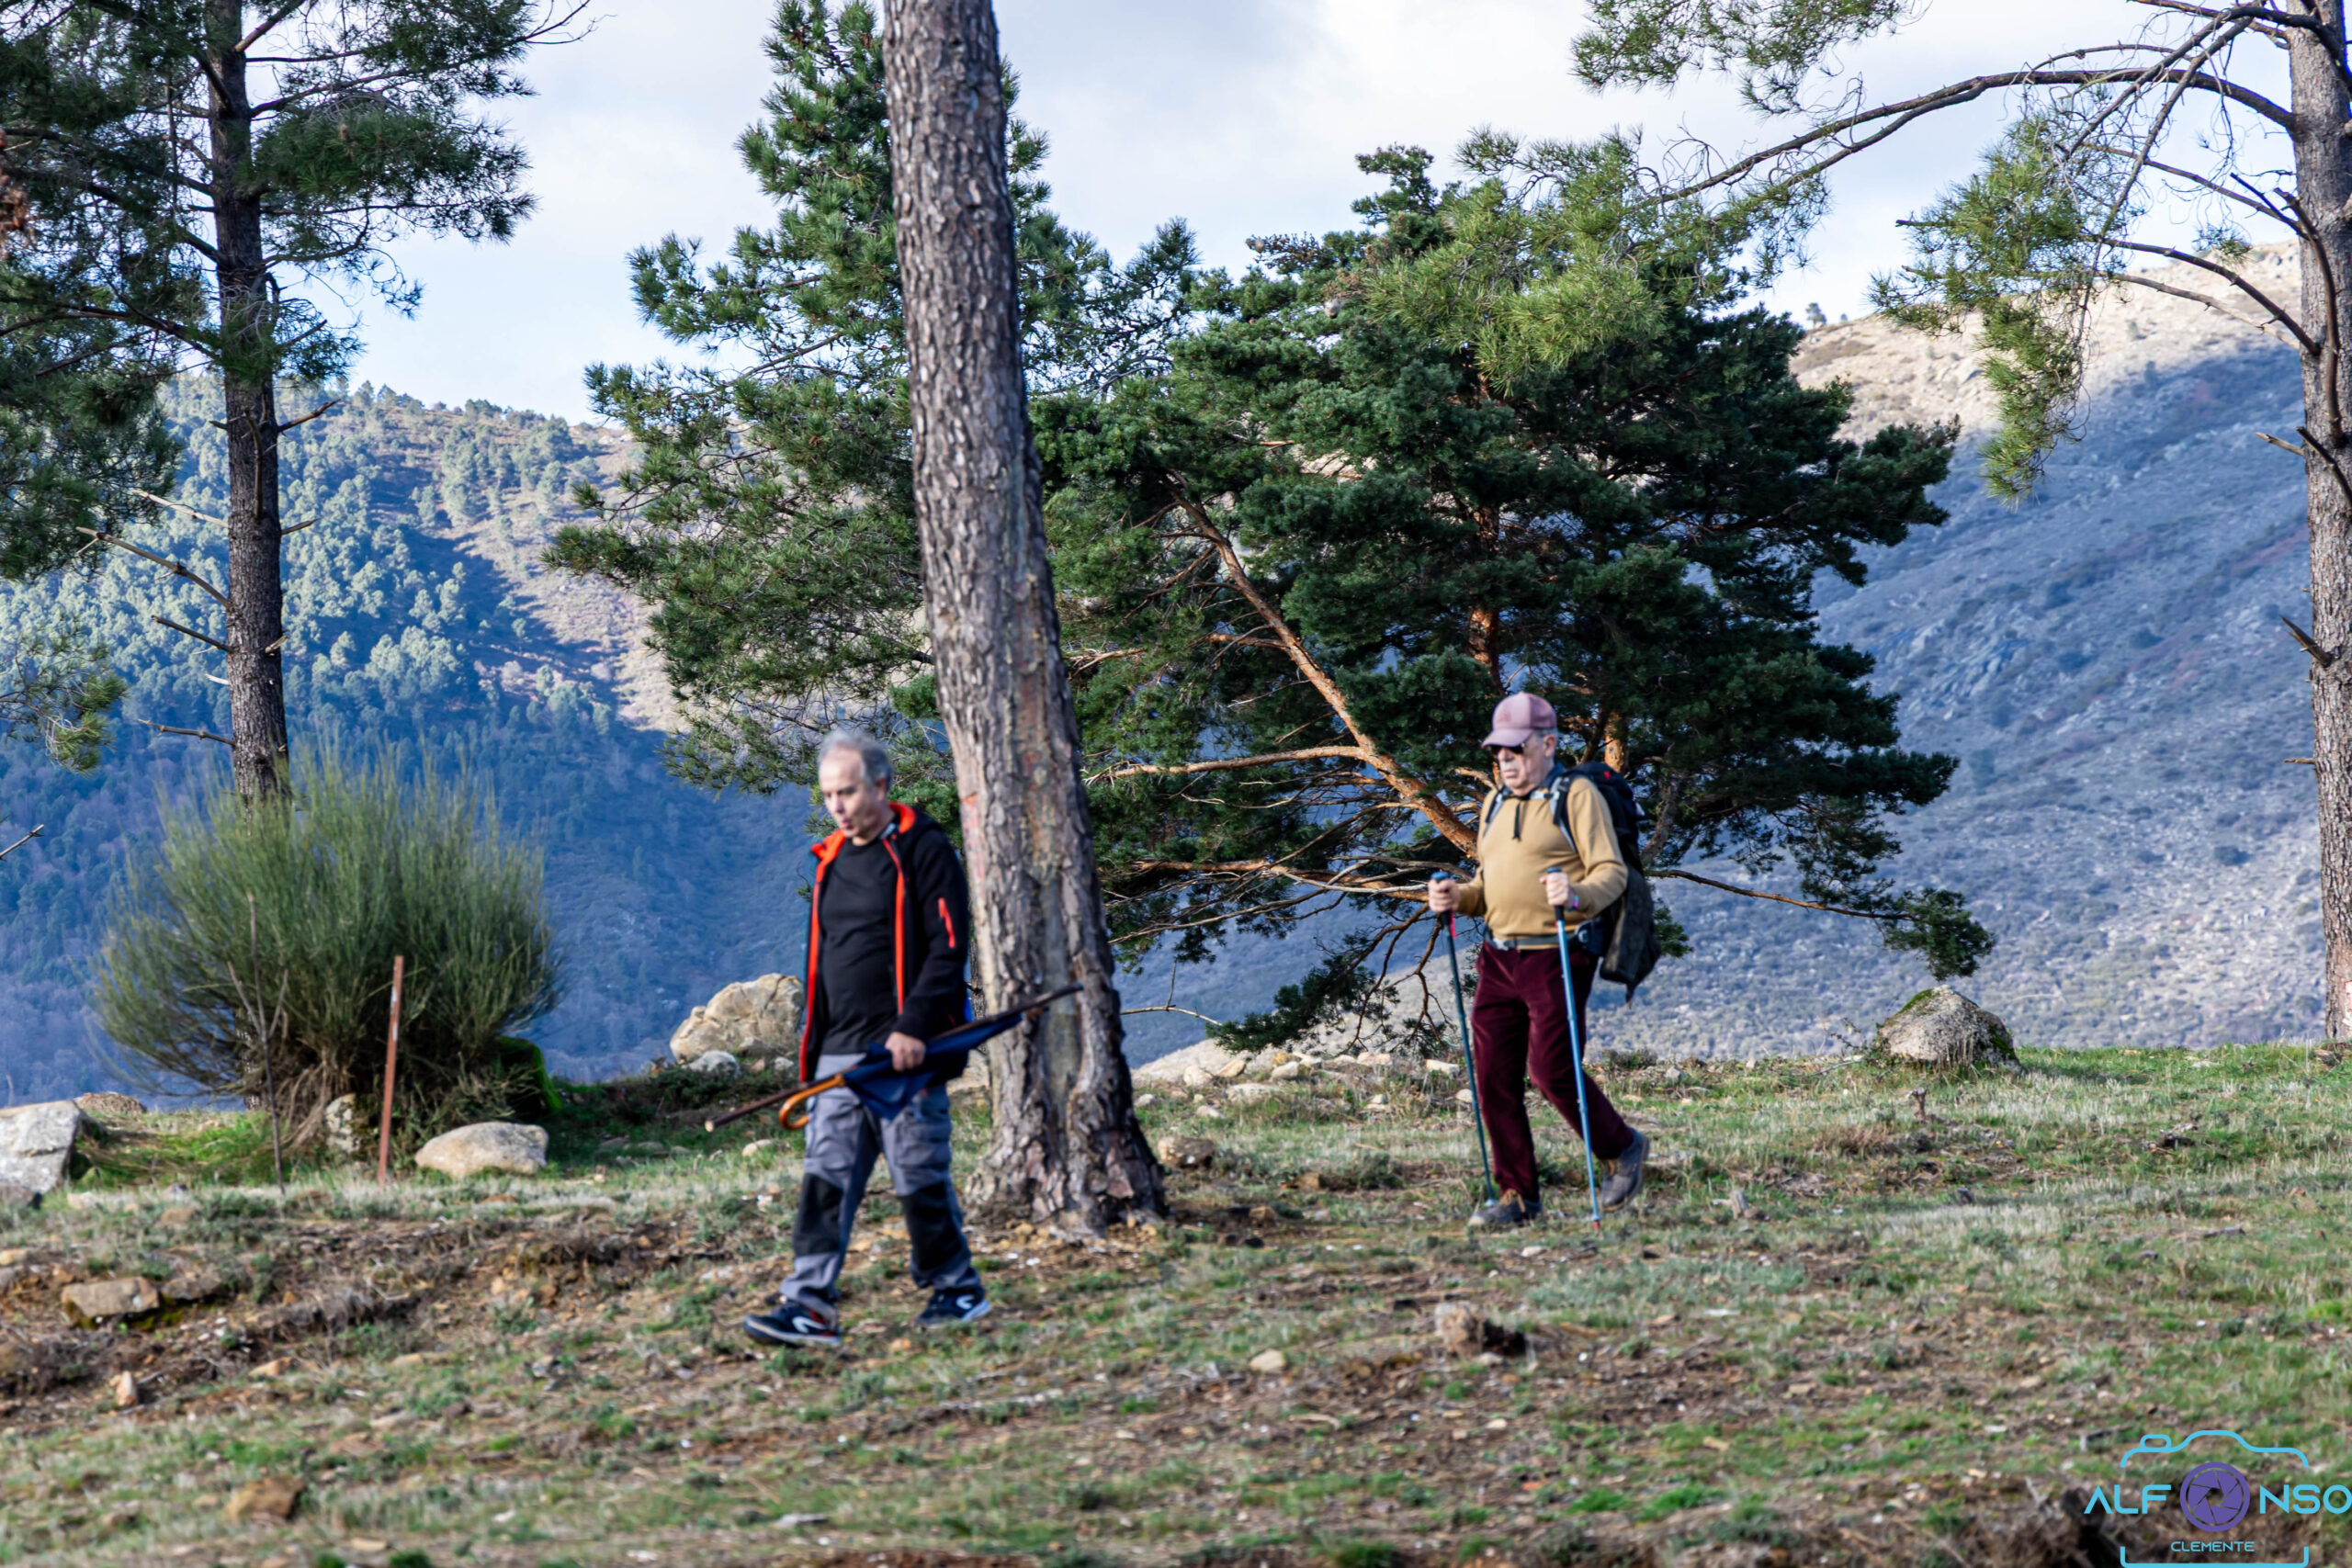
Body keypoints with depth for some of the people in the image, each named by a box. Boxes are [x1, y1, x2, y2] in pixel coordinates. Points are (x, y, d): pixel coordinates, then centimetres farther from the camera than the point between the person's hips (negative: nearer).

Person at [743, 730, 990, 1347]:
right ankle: (811, 1305, -5)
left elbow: (947, 948, -11)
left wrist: (914, 1027, -20)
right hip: (841, 1055, 7)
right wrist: (810, 1053, 20)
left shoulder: (922, 850, -5)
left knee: (919, 1175, -1)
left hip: (904, 1052, -7)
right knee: (825, 1176, -2)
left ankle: (958, 1288, 16)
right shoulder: (833, 861, 17)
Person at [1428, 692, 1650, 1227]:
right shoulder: (1494, 805, 19)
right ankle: (1517, 1194, 9)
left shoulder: (1577, 796, -3)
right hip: (1500, 956, 7)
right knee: (1494, 1077, 1)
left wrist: (1577, 896, -29)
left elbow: (1612, 872, -9)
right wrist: (1459, 896, 6)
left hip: (1557, 955, -7)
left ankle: (1622, 1148, 15)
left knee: (1553, 1070, -10)